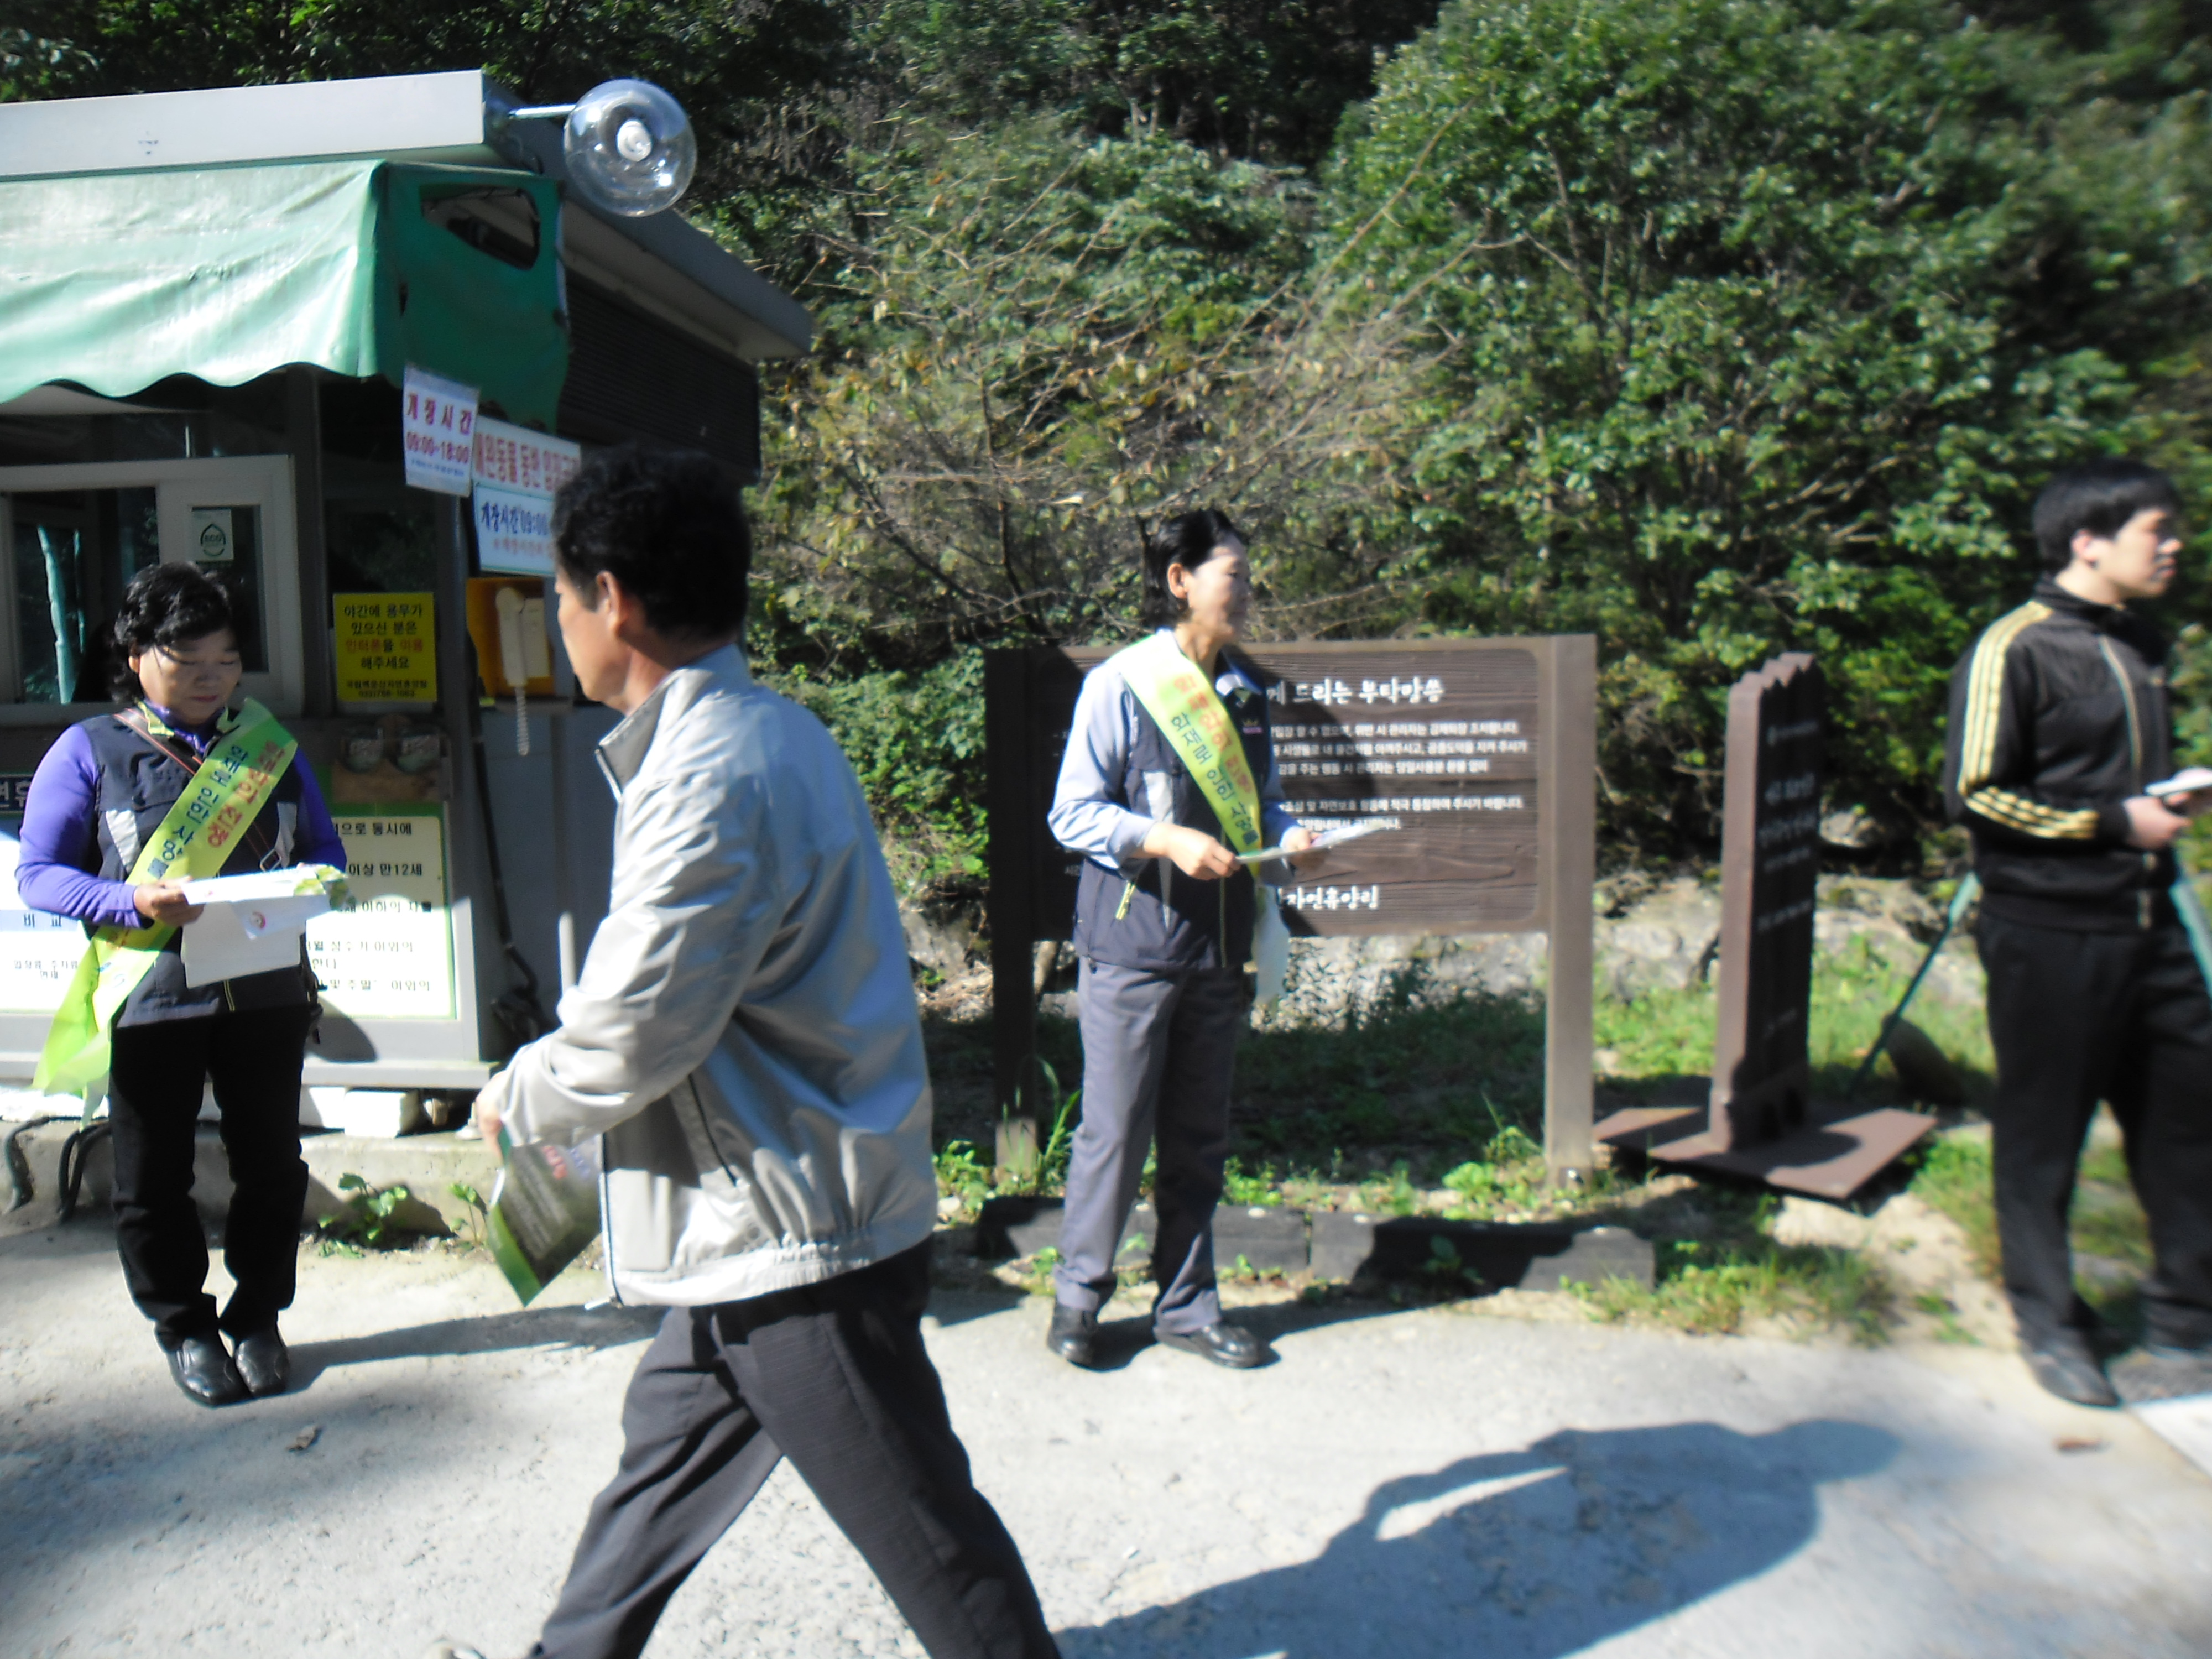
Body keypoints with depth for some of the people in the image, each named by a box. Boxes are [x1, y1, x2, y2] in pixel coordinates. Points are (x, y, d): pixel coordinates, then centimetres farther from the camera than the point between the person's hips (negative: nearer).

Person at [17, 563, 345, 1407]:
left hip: (265, 991, 3)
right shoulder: (88, 751, 1)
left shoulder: (268, 743, 10)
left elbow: (324, 847, 12)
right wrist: (132, 903, -20)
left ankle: (256, 1317, 29)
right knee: (153, 1179, 9)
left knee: (271, 1163, 10)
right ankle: (184, 1328, 29)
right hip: (149, 998, -2)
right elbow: (36, 872, -2)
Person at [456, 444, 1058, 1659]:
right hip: (780, 1208, 10)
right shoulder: (767, 732, 8)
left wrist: (513, 1104, -1)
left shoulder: (710, 780, -24)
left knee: (926, 1535, 5)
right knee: (666, 1442, 26)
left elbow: (627, 1042, -22)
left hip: (796, 1237, -10)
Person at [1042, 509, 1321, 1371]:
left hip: (1217, 947, 6)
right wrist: (1165, 840, -20)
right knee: (1114, 1132, 1)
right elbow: (1073, 814, -7)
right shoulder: (1120, 684, -6)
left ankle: (1185, 1303, 26)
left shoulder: (1245, 693, 12)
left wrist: (1288, 835, 0)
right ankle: (1078, 1298, 20)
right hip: (1131, 949, -6)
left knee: (1199, 1137, 12)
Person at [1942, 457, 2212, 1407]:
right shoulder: (2017, 650, -11)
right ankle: (2049, 1326, 20)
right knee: (2043, 1135, 4)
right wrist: (2116, 823, -14)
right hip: (2049, 933, -7)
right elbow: (1974, 793, -15)